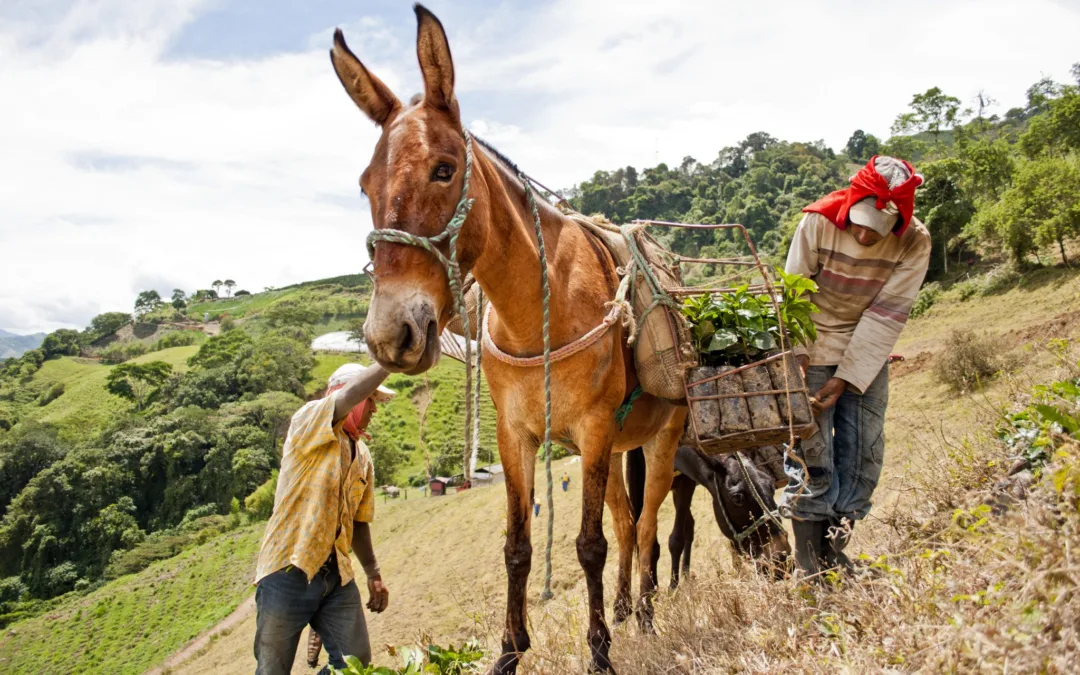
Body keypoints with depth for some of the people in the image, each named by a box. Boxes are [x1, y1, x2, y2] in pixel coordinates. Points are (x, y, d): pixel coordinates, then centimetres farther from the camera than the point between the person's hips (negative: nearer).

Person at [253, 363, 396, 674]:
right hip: (289, 570, -7)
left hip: (337, 575, 7)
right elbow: (349, 394, -27)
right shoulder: (310, 421, -6)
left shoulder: (363, 456, 14)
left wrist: (373, 574, 22)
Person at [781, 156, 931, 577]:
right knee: (812, 452, -6)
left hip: (867, 353, 3)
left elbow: (885, 316, -16)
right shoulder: (818, 222, -20)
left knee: (864, 451, 2)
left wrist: (847, 378, -20)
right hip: (813, 348, -2)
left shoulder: (914, 243, -15)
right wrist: (796, 362, -20)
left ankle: (833, 550, 16)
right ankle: (808, 565, 2)